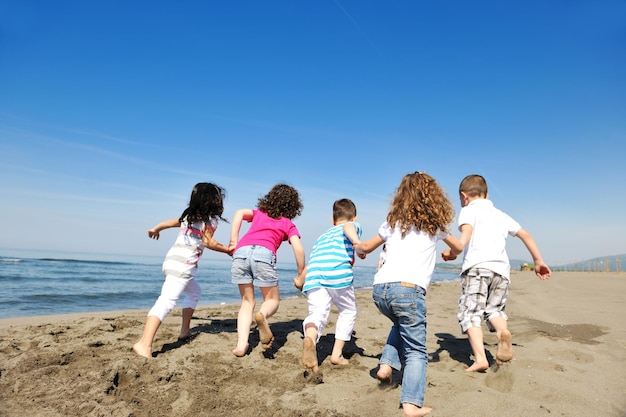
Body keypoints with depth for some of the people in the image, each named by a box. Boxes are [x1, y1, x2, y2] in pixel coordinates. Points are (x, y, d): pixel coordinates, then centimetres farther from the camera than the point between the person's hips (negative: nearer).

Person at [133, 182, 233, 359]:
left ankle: (185, 331, 25)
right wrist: (227, 249, 3)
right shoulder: (210, 219, 0)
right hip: (183, 264, -8)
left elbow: (170, 222, 31)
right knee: (167, 301, -20)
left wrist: (156, 229, 49)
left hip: (173, 259, 8)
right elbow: (208, 242, -9)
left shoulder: (189, 215, 21)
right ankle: (144, 343, -32)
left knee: (194, 292, 27)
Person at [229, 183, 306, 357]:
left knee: (247, 302, 16)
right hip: (263, 253, -3)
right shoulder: (289, 224, 24)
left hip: (241, 252, 3)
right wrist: (301, 275, 17)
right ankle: (262, 315, -22)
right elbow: (298, 249, 9)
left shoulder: (258, 213, 32)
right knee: (272, 300, 13)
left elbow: (240, 213, 11)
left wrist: (233, 241, 9)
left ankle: (241, 345, -1)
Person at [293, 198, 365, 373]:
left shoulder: (322, 236, 36)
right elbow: (348, 227, -3)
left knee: (317, 314, -4)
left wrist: (300, 281, 51)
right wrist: (356, 242, -22)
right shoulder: (354, 225, 24)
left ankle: (310, 338, -36)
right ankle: (337, 354, 14)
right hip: (338, 273, -3)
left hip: (313, 275, 3)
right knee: (348, 312, 19)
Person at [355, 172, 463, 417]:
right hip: (408, 289, -3)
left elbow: (367, 247, 30)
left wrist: (357, 248, 52)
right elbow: (458, 247, 33)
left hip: (380, 288, 4)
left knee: (401, 324, 32)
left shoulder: (393, 222, 19)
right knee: (416, 351, 7)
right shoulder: (435, 224, 15)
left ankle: (386, 365, 19)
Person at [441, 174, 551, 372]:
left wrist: (454, 251, -27)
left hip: (477, 267, -5)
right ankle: (503, 331, -15)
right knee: (494, 309, 17)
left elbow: (467, 230, -11)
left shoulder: (468, 210, 11)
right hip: (502, 269, 6)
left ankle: (480, 359, -19)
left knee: (470, 312, -5)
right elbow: (525, 235, 29)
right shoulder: (501, 214, 28)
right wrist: (539, 261, 35)